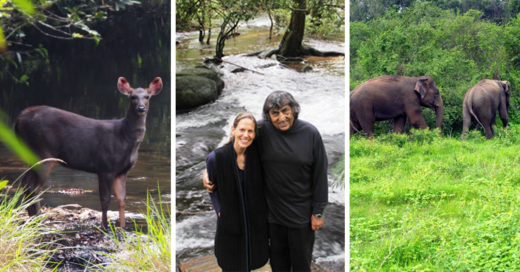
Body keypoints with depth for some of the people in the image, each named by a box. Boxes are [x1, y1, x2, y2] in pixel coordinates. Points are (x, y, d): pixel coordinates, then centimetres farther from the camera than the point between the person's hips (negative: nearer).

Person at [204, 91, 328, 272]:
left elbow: (320, 174, -7)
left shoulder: (310, 133, -12)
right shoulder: (262, 130, -11)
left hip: (301, 214, -2)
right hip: (273, 210, 2)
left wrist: (318, 212, -5)